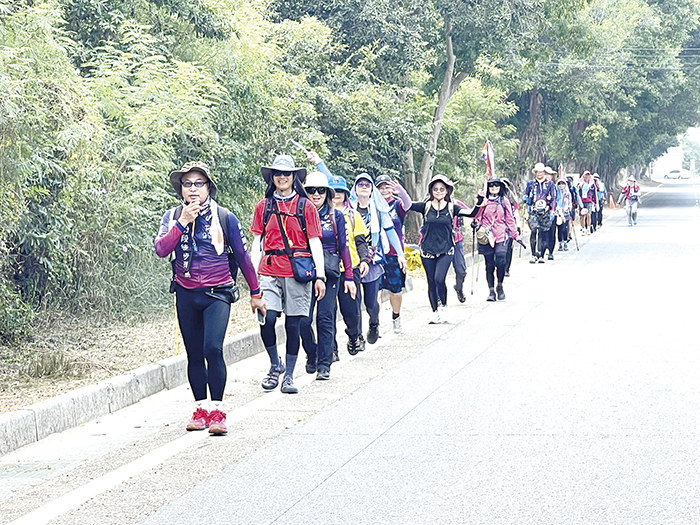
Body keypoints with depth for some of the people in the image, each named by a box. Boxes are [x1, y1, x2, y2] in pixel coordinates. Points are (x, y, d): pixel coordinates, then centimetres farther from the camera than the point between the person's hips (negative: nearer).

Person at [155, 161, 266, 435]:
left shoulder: (225, 217, -3)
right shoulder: (172, 217, 3)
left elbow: (243, 256, 5)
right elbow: (161, 249, -12)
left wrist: (255, 293, 10)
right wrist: (183, 222, -20)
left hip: (217, 293, -3)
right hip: (186, 294, 3)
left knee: (213, 348, -19)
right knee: (194, 355, 8)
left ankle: (217, 411, -12)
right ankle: (201, 409, 19)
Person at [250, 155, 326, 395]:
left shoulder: (305, 206, 6)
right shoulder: (264, 206, 11)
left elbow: (315, 243, 4)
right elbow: (257, 242, 13)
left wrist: (320, 276, -4)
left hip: (298, 273, -1)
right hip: (270, 271, 1)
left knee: (293, 325, 0)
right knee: (266, 319, -14)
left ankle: (289, 376, 10)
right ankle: (275, 365, 9)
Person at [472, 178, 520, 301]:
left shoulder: (504, 201, 10)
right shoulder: (484, 201, 8)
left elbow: (510, 219, 12)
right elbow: (477, 216, 16)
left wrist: (516, 235, 10)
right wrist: (476, 224, -6)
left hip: (501, 237, -1)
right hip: (486, 238, 1)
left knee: (501, 262, -17)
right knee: (489, 265, 1)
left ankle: (500, 286, 3)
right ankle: (491, 291, 9)